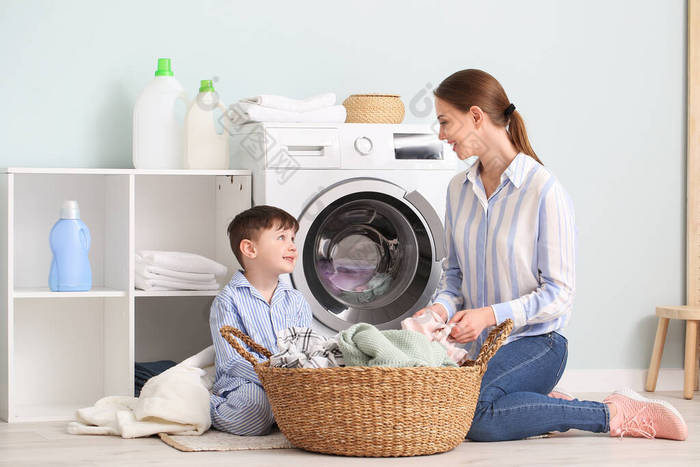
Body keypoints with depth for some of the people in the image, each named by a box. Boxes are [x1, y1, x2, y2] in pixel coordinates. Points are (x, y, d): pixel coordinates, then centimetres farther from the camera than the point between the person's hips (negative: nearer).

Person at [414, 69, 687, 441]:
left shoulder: (544, 191, -12)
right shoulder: (459, 189, 9)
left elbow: (559, 292, -12)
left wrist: (490, 314, -24)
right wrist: (442, 306, -6)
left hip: (535, 342, -7)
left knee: (473, 414, -33)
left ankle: (614, 414, -14)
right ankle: (550, 406, 3)